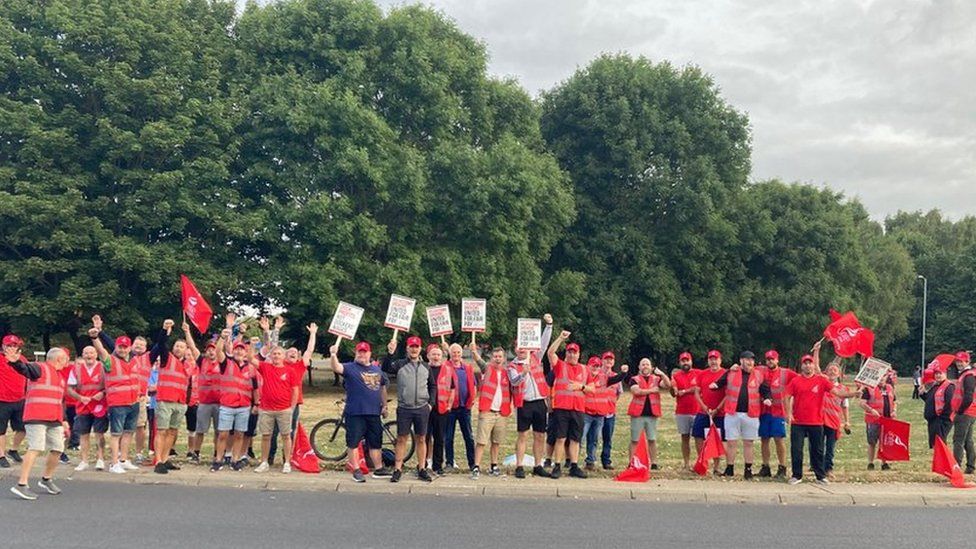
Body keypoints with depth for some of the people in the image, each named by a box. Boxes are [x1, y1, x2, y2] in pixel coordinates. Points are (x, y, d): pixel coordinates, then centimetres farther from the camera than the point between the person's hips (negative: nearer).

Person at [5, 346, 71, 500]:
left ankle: (46, 479, 28)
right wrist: (15, 362, -47)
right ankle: (21, 485, -11)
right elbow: (25, 368, -24)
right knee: (36, 448, -14)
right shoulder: (39, 368, -2)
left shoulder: (59, 376, 23)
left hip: (54, 420, 8)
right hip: (36, 418, -8)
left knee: (57, 449, 9)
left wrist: (63, 420, 24)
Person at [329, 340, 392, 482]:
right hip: (355, 412, -5)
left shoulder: (377, 369, 14)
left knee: (375, 442, 12)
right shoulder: (350, 368, -4)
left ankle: (379, 469, 21)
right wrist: (333, 355, -42)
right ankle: (356, 471, 10)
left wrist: (384, 406, 18)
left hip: (374, 413, 5)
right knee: (353, 442, 0)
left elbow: (383, 388, 22)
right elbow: (337, 368, -23)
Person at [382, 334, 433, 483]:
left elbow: (433, 385, 18)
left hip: (422, 409, 2)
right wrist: (390, 353, -31)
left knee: (421, 439, 8)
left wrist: (430, 402, 7)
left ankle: (422, 469, 16)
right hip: (404, 409, -2)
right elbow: (386, 369, -18)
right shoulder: (400, 364, 0)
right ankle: (397, 470, 9)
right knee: (401, 439, 3)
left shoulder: (426, 367, 9)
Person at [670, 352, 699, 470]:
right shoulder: (676, 376, 7)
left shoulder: (698, 374, 3)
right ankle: (686, 463, 7)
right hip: (681, 412, 2)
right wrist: (672, 387, -19)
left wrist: (683, 391, -8)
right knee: (685, 437, 4)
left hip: (697, 411, -2)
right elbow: (673, 394, 2)